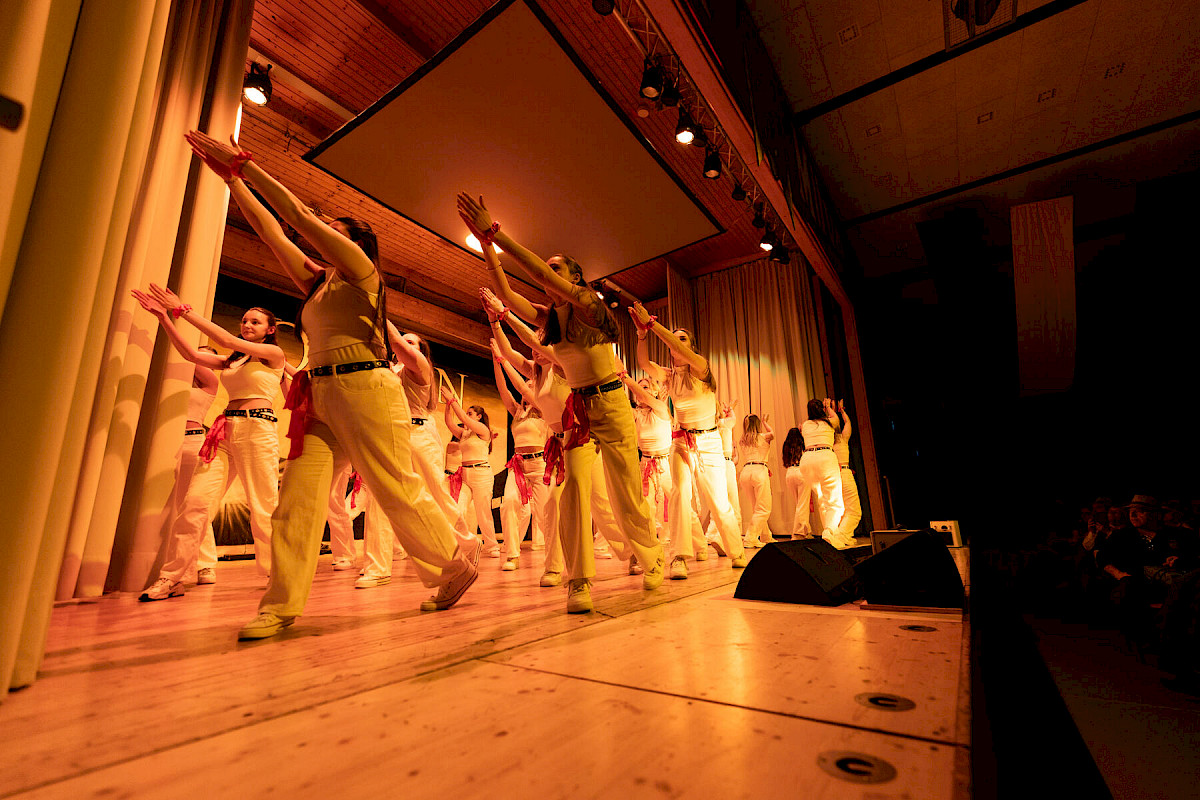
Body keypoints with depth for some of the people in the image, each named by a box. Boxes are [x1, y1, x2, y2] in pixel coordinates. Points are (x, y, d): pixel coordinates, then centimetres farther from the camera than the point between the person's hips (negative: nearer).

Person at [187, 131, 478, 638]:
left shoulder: (362, 270, 2)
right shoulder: (315, 281, 23)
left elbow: (300, 215, -4)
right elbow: (271, 230, 23)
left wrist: (243, 164, 2)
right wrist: (231, 178, 21)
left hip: (365, 390, -8)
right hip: (321, 397, 8)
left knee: (399, 492, -3)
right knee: (298, 495, -2)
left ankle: (457, 567, 14)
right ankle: (282, 604, 5)